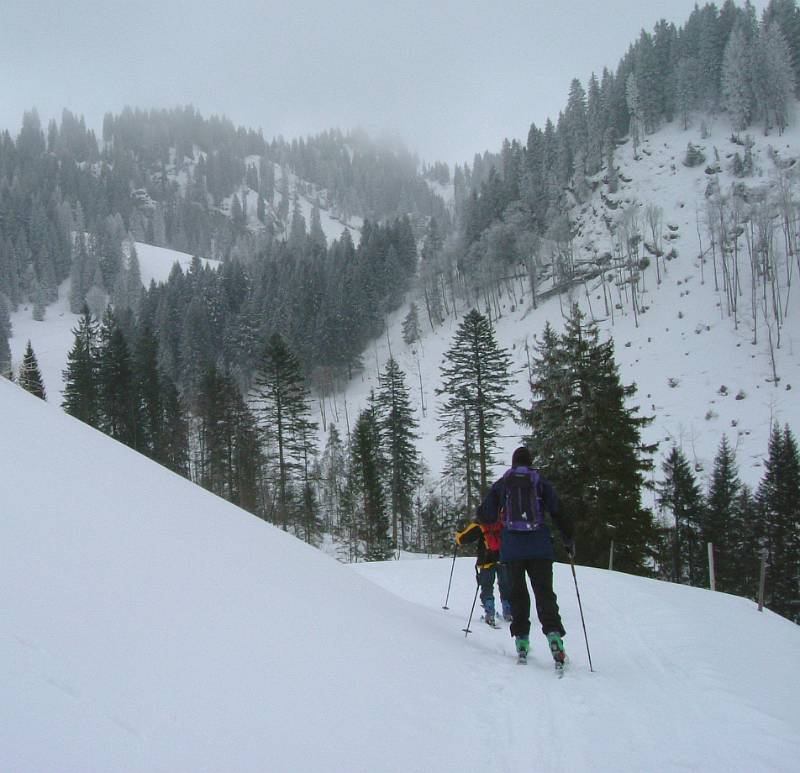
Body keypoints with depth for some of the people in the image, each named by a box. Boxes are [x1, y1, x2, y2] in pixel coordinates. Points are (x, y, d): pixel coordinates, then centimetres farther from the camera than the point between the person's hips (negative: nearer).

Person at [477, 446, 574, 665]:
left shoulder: (501, 485, 8)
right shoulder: (541, 483, 5)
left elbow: (486, 516, 6)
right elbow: (558, 512, 2)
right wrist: (568, 540, 11)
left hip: (511, 548, 1)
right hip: (539, 547, -1)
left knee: (517, 592, 11)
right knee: (544, 591, -1)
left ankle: (521, 639, 7)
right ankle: (553, 633, -21)